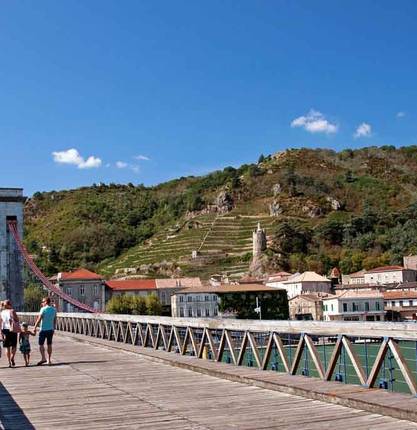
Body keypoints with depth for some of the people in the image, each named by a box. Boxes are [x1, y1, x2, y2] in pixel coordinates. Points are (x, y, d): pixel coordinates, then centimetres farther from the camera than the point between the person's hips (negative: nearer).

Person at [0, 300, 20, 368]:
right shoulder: (12, 311, -6)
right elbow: (17, 320, -9)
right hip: (12, 330, -3)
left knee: (7, 347, 9)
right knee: (14, 346, 9)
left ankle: (9, 362, 7)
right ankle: (12, 358, -13)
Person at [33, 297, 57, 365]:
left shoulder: (43, 309, -10)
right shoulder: (54, 310, 7)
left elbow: (39, 319, -15)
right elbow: (55, 320, 12)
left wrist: (35, 327, -10)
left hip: (43, 329, -5)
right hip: (51, 329, 5)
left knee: (41, 344, 0)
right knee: (49, 344, 9)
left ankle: (43, 358, -13)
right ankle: (49, 360, 11)